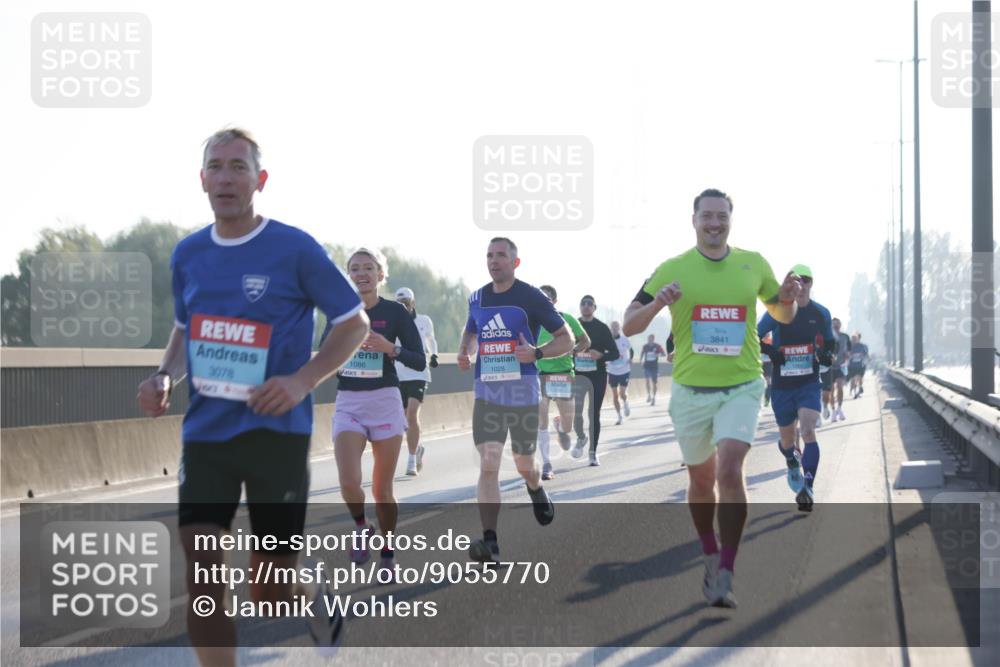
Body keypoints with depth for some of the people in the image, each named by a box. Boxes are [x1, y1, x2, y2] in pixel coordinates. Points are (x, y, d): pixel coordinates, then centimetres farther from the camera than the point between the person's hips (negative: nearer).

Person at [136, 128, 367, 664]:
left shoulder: (295, 249, -8)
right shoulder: (188, 255, 7)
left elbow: (355, 322, -2)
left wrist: (304, 380, -15)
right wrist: (165, 377, 0)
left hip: (276, 433, -4)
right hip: (205, 434, 4)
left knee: (269, 594, 3)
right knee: (201, 578, -10)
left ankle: (316, 599, 40)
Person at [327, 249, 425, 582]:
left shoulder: (395, 312, -3)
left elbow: (420, 361, -5)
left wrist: (390, 348, -20)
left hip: (385, 403, -2)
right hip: (348, 404, 2)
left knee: (382, 489, 4)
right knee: (349, 482, -18)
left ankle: (388, 554, 23)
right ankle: (361, 527, 13)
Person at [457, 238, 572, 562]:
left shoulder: (532, 297, -5)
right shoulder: (477, 298, 9)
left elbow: (566, 340, -1)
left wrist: (537, 353, -19)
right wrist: (465, 353, 6)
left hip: (523, 392, -2)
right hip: (487, 392, 2)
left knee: (524, 466, 11)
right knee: (488, 465, -13)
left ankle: (536, 489, 50)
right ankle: (490, 543, -19)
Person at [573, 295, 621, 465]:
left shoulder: (602, 328, 1)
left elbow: (614, 353, 0)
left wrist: (600, 355, -17)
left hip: (598, 375, 0)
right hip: (578, 374, 0)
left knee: (595, 414, 2)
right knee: (575, 411, -16)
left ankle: (593, 453, 12)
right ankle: (581, 438, 15)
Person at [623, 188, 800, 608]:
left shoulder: (754, 264, 5)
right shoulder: (672, 270, 0)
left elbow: (783, 316, 19)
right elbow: (629, 326, -2)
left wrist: (788, 297, -4)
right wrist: (657, 303, -22)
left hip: (742, 387, -1)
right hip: (691, 390, 1)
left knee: (730, 471, -19)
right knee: (702, 479, 12)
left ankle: (725, 576, -16)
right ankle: (711, 557, 36)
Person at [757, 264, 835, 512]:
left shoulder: (821, 313, 2)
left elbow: (830, 343, 16)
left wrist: (827, 355, -7)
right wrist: (769, 350, -20)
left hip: (809, 384, 0)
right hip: (782, 386, 0)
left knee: (808, 432, -20)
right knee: (787, 439, 11)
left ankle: (807, 488, -24)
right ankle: (792, 463, 47)